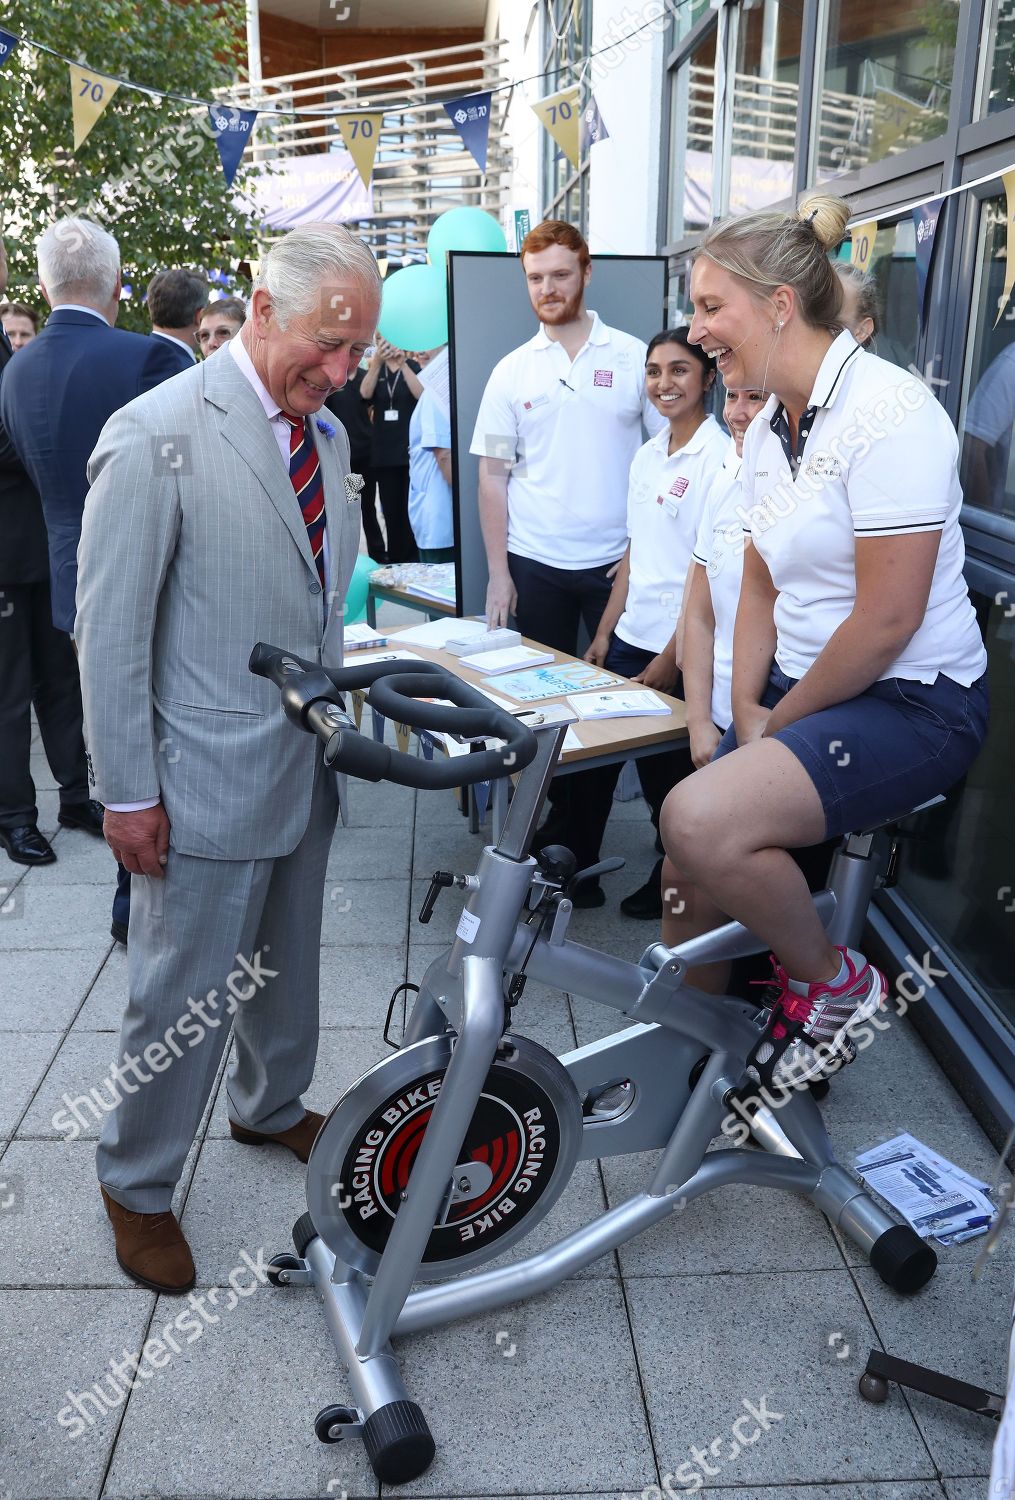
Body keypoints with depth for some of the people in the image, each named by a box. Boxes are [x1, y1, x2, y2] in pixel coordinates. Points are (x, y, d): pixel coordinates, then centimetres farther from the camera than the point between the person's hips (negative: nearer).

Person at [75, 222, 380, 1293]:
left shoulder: (324, 432, 7)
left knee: (286, 962, 23)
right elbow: (109, 628, -14)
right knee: (185, 993, 7)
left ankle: (271, 1107, 48)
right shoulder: (158, 434, -16)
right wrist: (126, 792, -13)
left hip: (305, 764, 7)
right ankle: (137, 1186, 31)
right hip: (208, 779, -7)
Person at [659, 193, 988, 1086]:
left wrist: (779, 724, -10)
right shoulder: (768, 430, 10)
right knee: (693, 880, 3)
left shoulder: (886, 412, -18)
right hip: (802, 693, 8)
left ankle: (833, 985, -2)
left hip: (913, 703, -8)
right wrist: (748, 711, 0)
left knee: (702, 821, -29)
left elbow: (886, 621, -21)